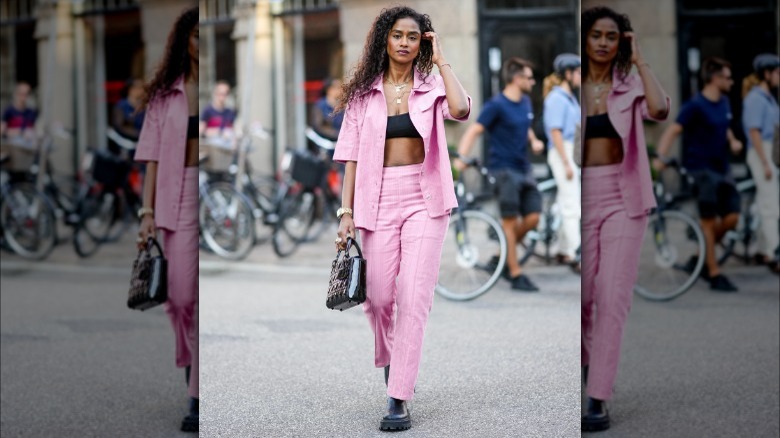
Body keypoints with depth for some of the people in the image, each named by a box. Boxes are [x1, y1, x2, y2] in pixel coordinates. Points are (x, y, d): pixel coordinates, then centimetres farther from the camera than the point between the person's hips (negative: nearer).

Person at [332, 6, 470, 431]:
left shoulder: (432, 86, 3)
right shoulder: (364, 92, 6)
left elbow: (460, 110, -20)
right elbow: (352, 155, 5)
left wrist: (442, 61, -9)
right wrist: (346, 212, -1)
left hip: (423, 199, -1)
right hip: (379, 199, 2)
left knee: (414, 296, -9)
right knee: (378, 296, 6)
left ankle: (398, 397, -5)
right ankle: (388, 359, 38)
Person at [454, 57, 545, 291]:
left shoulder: (526, 102, 11)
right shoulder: (497, 105, -12)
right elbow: (474, 131, -17)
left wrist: (534, 141, 7)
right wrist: (461, 157, -32)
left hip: (524, 168, 7)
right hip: (503, 169, -7)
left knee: (532, 218, 1)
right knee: (510, 221, -5)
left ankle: (502, 257, 19)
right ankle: (516, 274, 1)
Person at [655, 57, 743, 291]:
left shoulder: (724, 102, 10)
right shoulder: (695, 106, -14)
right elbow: (672, 131, -21)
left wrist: (733, 141, 5)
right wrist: (660, 156, -35)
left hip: (722, 169, 7)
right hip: (702, 170, -7)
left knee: (731, 219, 1)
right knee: (709, 222, -3)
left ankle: (700, 258, 19)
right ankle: (714, 275, 4)